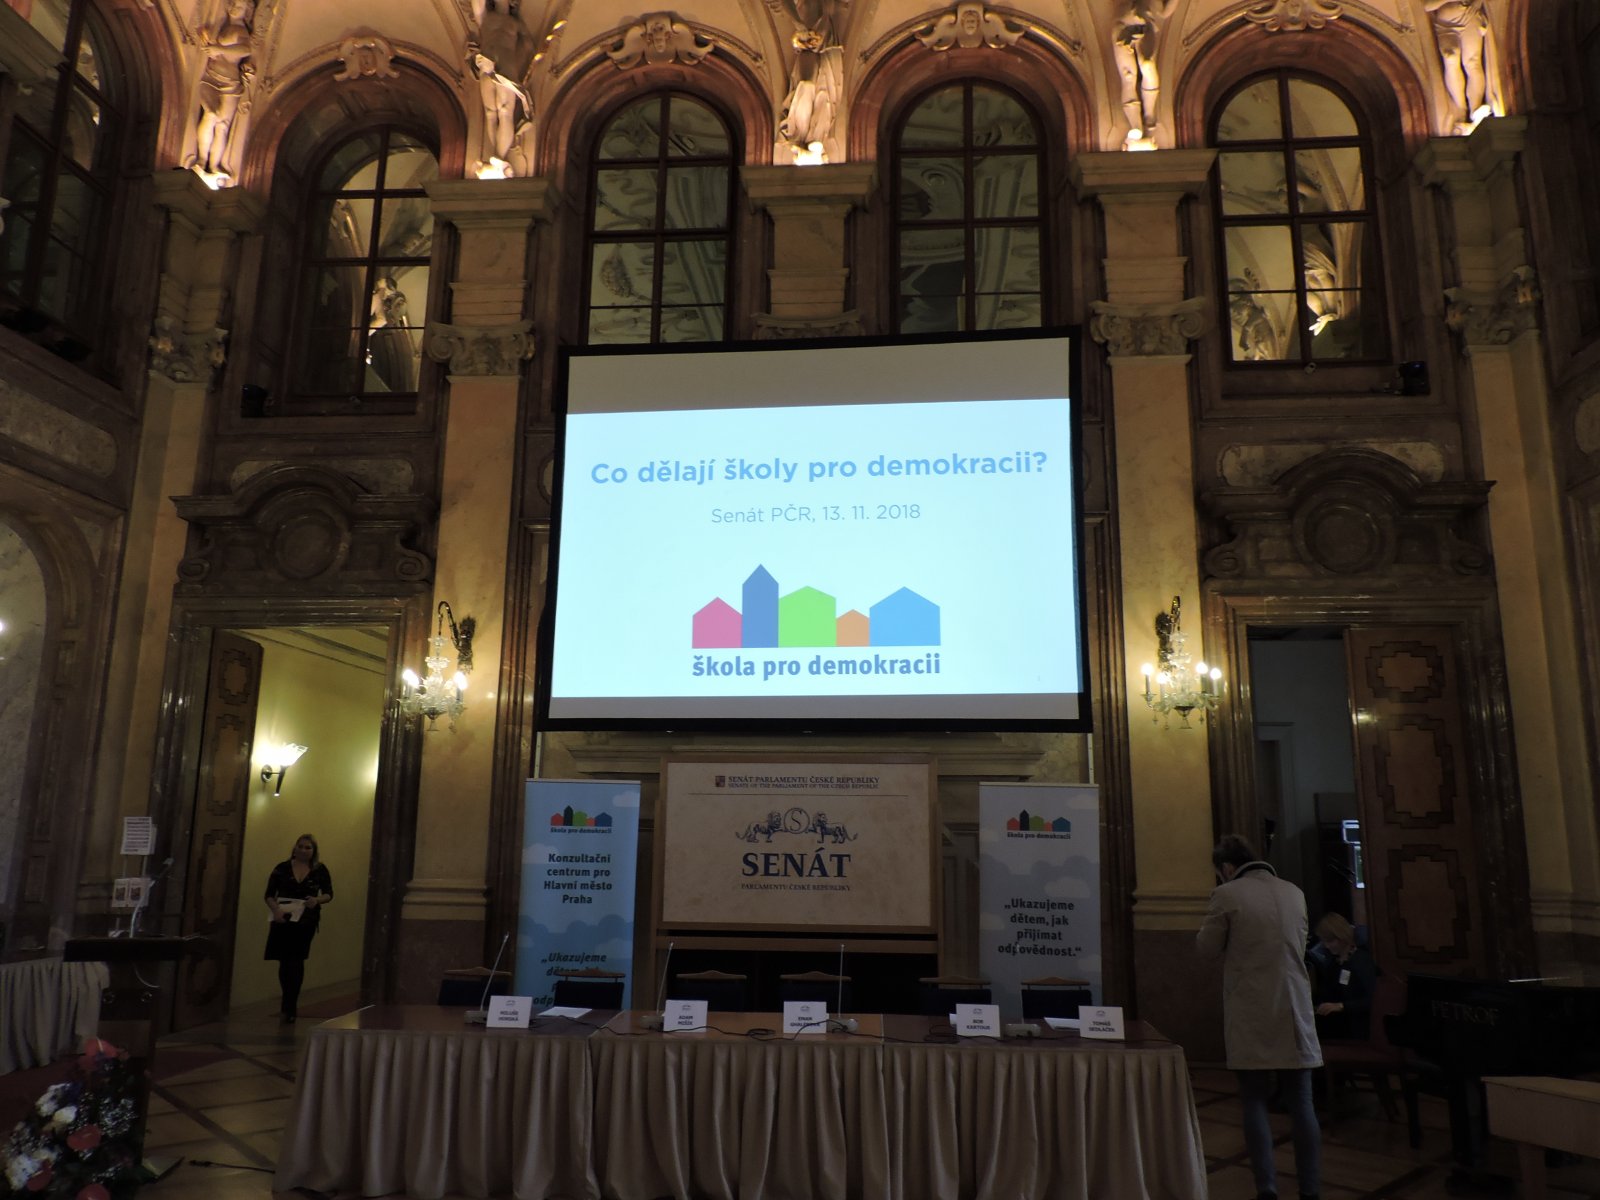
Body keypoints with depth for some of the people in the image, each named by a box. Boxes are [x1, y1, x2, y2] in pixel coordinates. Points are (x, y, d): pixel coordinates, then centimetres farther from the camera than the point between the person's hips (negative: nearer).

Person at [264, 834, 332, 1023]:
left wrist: (317, 900, -15)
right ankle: (290, 1004, 27)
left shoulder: (320, 870, 4)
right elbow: (269, 895, 2)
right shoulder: (282, 868, 4)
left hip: (305, 922, -1)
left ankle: (289, 1007, 0)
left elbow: (329, 894, 7)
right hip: (283, 920, 1)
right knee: (284, 962, 7)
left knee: (296, 962, -6)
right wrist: (276, 909, -17)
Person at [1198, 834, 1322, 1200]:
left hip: (1251, 1016, -4)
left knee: (1255, 1103, 4)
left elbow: (1207, 948, -1)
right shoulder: (1294, 893, 6)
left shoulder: (1227, 895, -9)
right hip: (1294, 1013, 4)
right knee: (1301, 1103, 8)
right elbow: (1299, 947, 18)